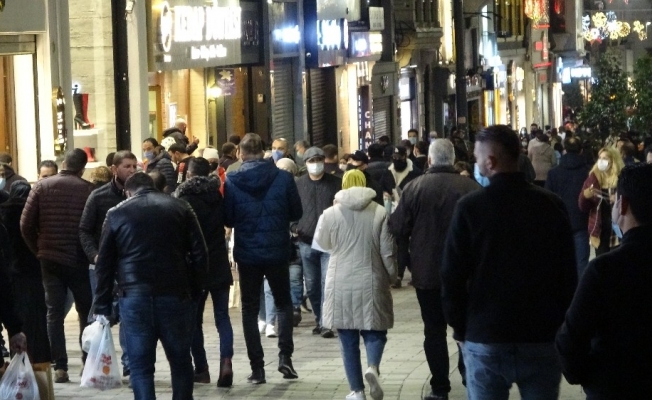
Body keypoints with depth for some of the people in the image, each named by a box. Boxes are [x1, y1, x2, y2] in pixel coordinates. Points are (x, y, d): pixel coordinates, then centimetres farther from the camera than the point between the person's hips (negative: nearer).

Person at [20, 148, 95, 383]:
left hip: (50, 258, 2)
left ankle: (60, 367, 2)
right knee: (86, 311, 12)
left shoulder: (42, 187, 0)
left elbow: (26, 224, -3)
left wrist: (38, 250, 9)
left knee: (54, 313, 6)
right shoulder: (87, 190, -7)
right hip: (78, 260, -1)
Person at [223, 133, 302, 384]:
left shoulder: (232, 182, -9)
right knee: (283, 303, 18)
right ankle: (285, 355, 1)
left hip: (247, 254, 0)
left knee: (250, 309, 10)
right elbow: (296, 213, 0)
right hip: (277, 252, 0)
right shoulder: (283, 178, -8)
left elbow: (227, 219, -3)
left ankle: (257, 368, 7)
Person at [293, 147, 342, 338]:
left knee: (327, 282, -10)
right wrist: (295, 227, -1)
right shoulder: (299, 184, 8)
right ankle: (320, 320, 25)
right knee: (312, 285, 11)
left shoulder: (335, 183, 1)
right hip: (306, 242, 3)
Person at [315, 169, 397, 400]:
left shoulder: (331, 213, -4)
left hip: (340, 285, 1)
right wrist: (391, 277, 12)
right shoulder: (379, 213, -5)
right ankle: (372, 366, -18)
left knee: (348, 340, 8)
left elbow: (323, 244, 12)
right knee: (374, 331, 11)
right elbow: (388, 252, -3)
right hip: (371, 284, 0)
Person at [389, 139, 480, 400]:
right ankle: (468, 373, 15)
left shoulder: (415, 187, -10)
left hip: (426, 271, 0)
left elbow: (398, 229, -8)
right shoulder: (471, 188, -11)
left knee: (434, 328, 7)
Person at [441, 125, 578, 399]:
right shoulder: (552, 205, -1)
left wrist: (459, 328, 6)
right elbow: (568, 275, 2)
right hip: (542, 337, 2)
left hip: (484, 337, -1)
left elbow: (453, 276, -6)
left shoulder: (469, 207, -7)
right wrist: (561, 327, 12)